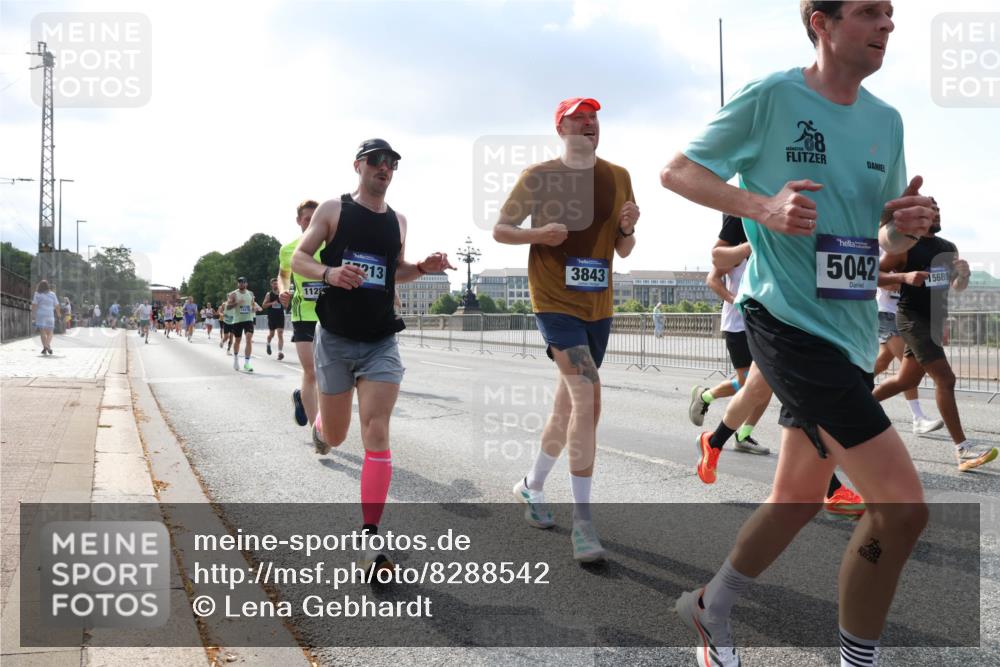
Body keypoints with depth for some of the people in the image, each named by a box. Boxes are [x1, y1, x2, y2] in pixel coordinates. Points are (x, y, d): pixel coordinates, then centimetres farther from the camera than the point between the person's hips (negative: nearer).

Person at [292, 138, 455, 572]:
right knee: (335, 438, 10)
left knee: (377, 435, -11)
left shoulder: (398, 220, 9)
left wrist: (422, 268, 1)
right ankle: (319, 422, 50)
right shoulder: (333, 210, -1)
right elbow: (298, 259, -2)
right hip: (335, 340, -2)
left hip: (381, 343, 2)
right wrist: (329, 272, -22)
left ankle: (369, 540, -8)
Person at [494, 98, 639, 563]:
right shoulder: (539, 176, -3)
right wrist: (538, 233, -17)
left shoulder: (618, 177, 9)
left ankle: (532, 486, 37)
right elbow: (499, 230, 1)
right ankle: (582, 521, -14)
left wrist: (627, 228, -9)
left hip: (599, 306, 6)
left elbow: (623, 251, 13)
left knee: (569, 404, 15)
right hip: (555, 302, -6)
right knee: (587, 401, -19)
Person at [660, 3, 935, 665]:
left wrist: (907, 225, -5)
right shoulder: (771, 97, -8)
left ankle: (711, 608, 39)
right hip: (788, 324, -8)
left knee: (798, 498, 17)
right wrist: (763, 206, -18)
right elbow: (676, 171, -3)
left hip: (851, 335, 8)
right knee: (903, 505, -12)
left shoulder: (887, 120, 12)